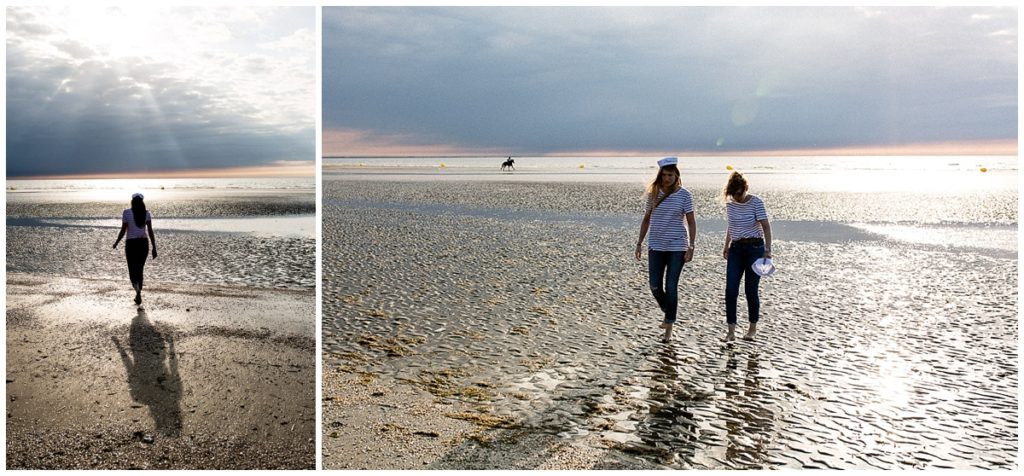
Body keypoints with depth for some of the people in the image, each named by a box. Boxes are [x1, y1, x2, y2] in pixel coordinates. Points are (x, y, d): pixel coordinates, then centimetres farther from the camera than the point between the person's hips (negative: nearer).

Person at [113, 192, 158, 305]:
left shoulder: (126, 213, -6)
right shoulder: (146, 213, 0)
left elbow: (123, 231, -7)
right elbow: (150, 231, -3)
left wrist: (116, 243, 9)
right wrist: (154, 248, -1)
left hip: (131, 244, -3)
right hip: (144, 244, 3)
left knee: (132, 271, 2)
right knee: (140, 270, 16)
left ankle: (137, 289, -28)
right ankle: (138, 296, 18)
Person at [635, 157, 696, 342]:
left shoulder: (684, 195, -4)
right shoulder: (654, 193, 4)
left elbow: (691, 222, -2)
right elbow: (646, 219, 12)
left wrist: (691, 247, -10)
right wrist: (639, 243, 9)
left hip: (677, 247, -3)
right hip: (656, 247, 3)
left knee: (671, 287, -3)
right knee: (655, 287, 1)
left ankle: (669, 327, 10)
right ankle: (668, 313, 30)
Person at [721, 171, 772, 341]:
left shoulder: (756, 202, -10)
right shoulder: (730, 204, 4)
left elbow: (766, 226, -12)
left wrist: (768, 249, -22)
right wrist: (726, 246, 21)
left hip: (755, 248, -4)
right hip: (736, 249, 5)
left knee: (750, 290, 0)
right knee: (730, 290, -6)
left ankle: (752, 328, 20)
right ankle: (731, 331, -3)